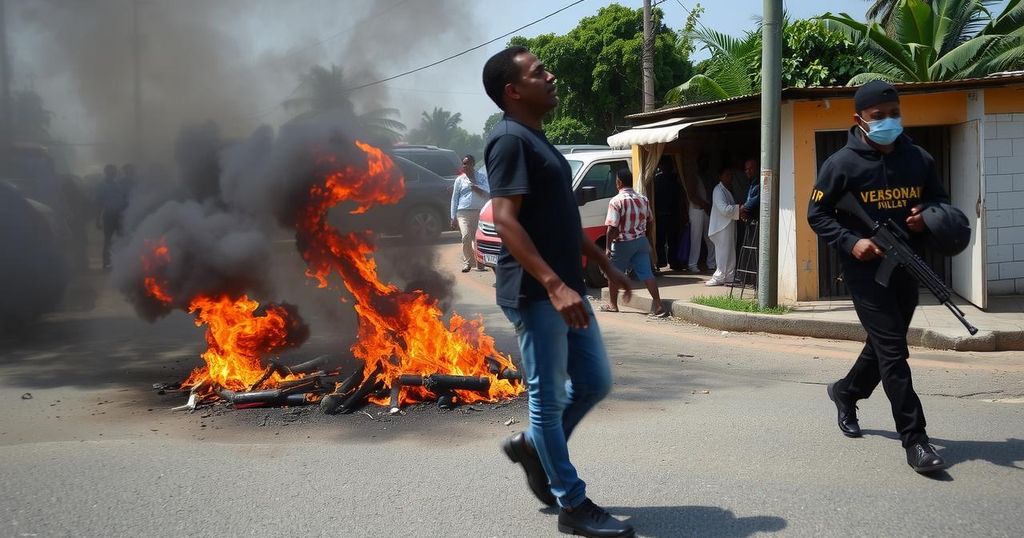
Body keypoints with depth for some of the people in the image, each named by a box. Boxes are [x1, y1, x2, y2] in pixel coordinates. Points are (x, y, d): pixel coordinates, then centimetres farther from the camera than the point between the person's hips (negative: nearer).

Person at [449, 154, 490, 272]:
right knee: (466, 237, -12)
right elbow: (454, 199, 12)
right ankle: (467, 263, -1)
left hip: (480, 212, 0)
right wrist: (453, 217, 6)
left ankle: (480, 263, 5)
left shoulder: (482, 176, 9)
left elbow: (486, 193, -2)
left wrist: (473, 185, -11)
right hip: (463, 212, 0)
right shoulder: (460, 179, 12)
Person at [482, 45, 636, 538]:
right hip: (536, 293, -10)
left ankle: (531, 446, 32)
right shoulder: (510, 140, -13)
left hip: (567, 288, 10)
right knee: (549, 397, 1)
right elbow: (505, 221, -23)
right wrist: (553, 285, -30)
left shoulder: (538, 140, 17)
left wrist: (606, 265, 25)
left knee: (595, 382, 16)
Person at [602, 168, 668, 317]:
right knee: (646, 273, 1)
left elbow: (612, 227, -20)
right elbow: (649, 221, 15)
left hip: (622, 243, -5)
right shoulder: (643, 199, 5)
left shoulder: (616, 201, -16)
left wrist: (608, 247, -13)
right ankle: (659, 306, -8)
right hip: (641, 241, 5)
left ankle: (613, 305, 24)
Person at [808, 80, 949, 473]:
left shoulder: (918, 159, 4)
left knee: (883, 344, 18)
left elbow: (940, 201, 17)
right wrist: (851, 242, -17)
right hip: (865, 268, -5)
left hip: (906, 268, 6)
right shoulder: (843, 163, -9)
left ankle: (845, 393, 45)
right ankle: (914, 440, -6)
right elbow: (817, 214, -3)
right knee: (893, 351, -9)